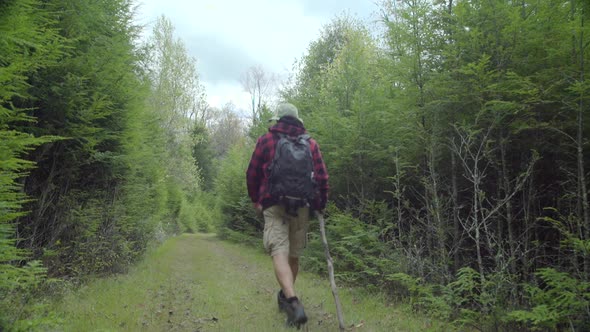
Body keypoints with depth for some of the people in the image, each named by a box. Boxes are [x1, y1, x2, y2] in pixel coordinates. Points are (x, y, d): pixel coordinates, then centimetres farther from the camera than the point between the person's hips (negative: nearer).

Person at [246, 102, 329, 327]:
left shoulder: (266, 140, 5)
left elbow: (252, 174, 6)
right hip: (302, 207, 3)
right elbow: (322, 177, 6)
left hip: (274, 206, -3)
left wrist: (255, 200, 19)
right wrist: (321, 205, 16)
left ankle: (293, 303, -28)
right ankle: (285, 297, 34)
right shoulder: (310, 143, 10)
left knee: (280, 253, -11)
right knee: (294, 254, 17)